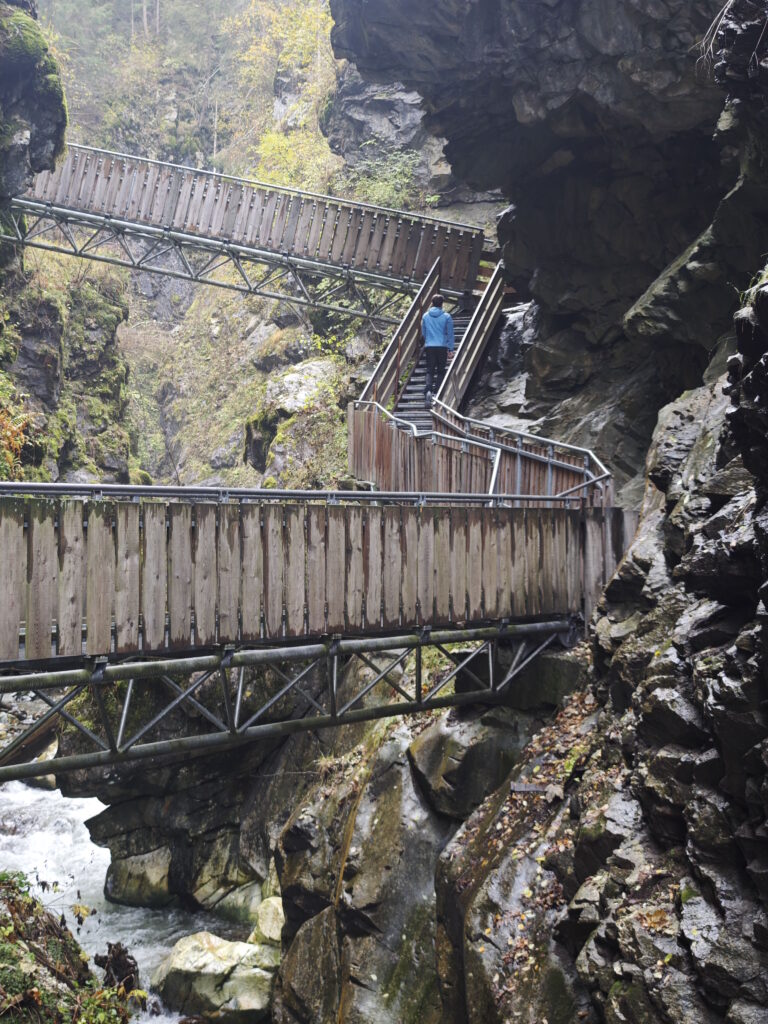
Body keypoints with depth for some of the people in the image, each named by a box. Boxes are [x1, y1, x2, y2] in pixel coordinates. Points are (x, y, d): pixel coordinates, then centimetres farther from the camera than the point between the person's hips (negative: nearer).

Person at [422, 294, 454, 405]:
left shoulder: (425, 316, 6)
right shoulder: (446, 317, -3)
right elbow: (450, 333, 0)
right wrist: (450, 348, 6)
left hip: (429, 347, 2)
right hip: (442, 347, -2)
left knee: (430, 371, 2)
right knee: (440, 371, 9)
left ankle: (428, 390, -21)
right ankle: (437, 392, 6)